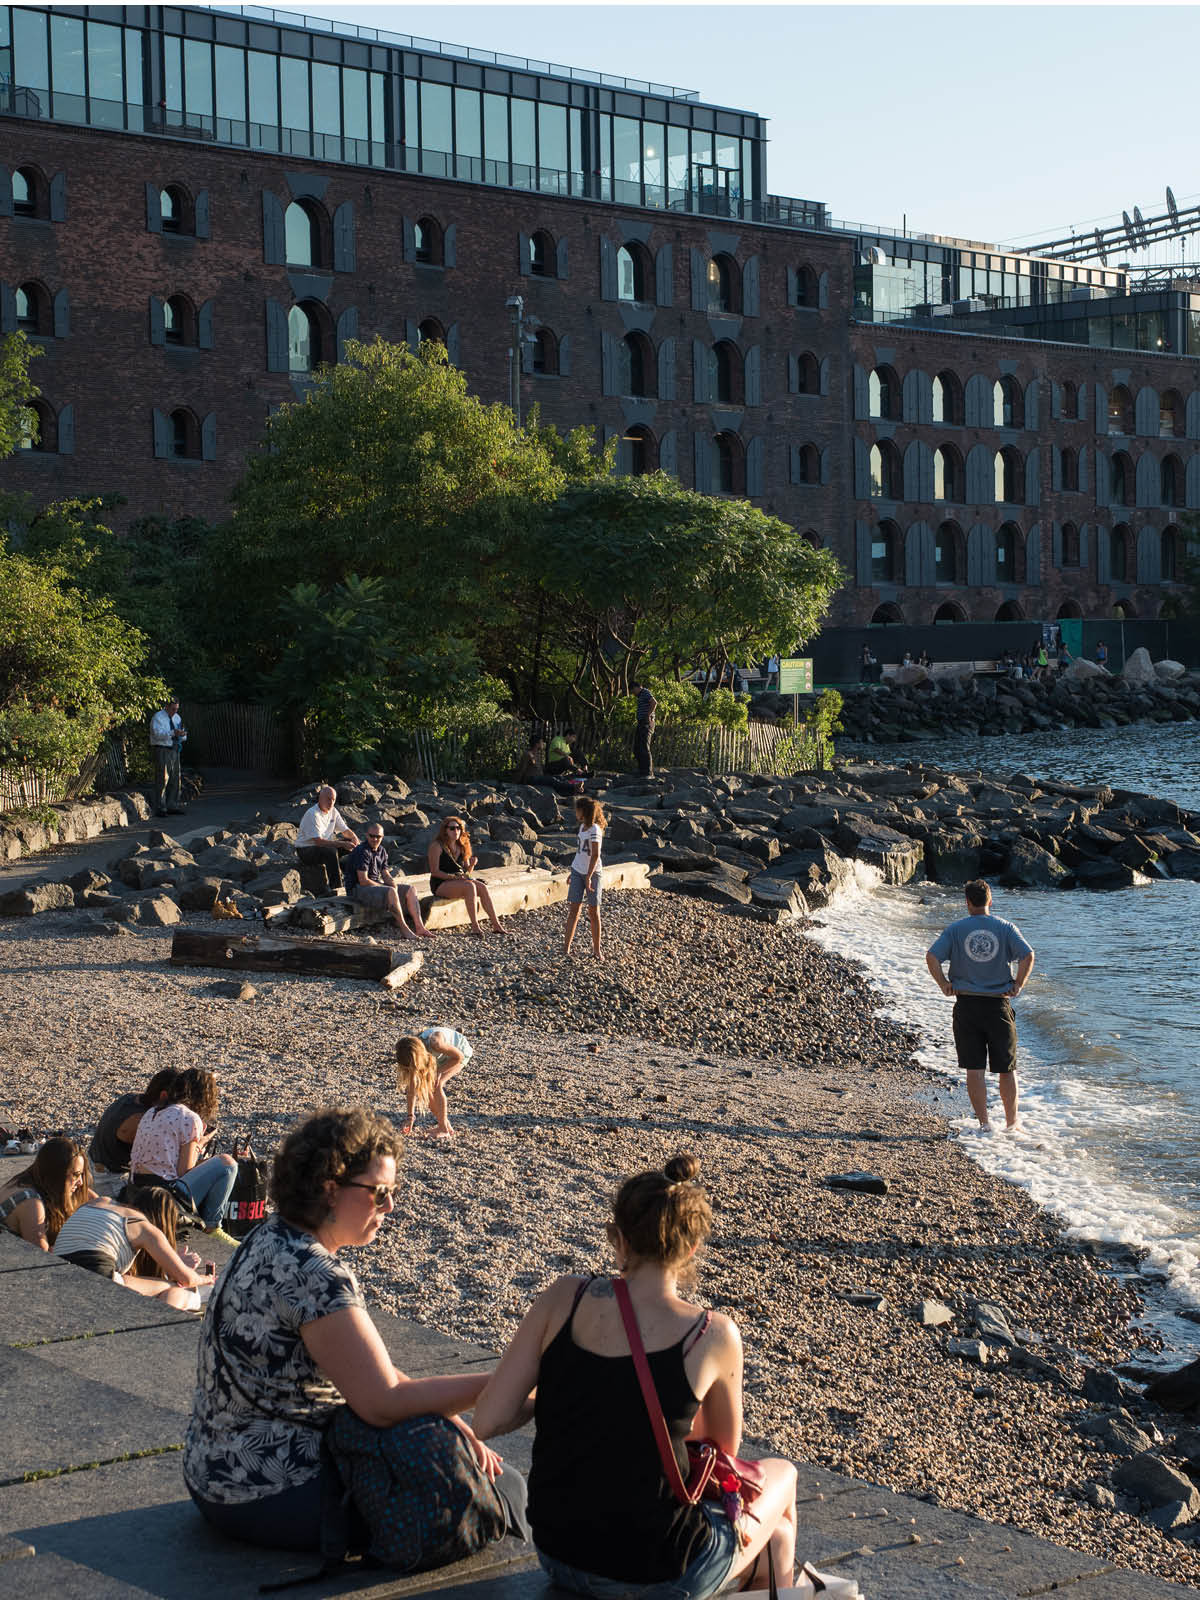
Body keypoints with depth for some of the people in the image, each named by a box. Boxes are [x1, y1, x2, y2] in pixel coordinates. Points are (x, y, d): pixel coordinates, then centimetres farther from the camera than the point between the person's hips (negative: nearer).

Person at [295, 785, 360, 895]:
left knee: (351, 843, -4)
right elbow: (318, 841, -30)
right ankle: (333, 887, -32)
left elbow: (345, 830, 12)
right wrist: (342, 844, -34)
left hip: (324, 844, 8)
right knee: (331, 851, -36)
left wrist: (355, 838, -12)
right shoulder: (313, 814, -22)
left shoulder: (333, 811, 4)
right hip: (306, 850, -8)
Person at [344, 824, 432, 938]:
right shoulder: (362, 852, -17)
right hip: (358, 889, -9)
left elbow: (385, 874, 14)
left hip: (376, 885, 9)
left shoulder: (382, 851, 11)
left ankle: (419, 927, -13)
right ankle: (404, 929, -29)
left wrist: (393, 884, -10)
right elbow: (363, 881, -22)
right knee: (391, 892, -34)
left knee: (410, 889, 0)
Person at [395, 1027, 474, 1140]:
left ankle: (444, 1130, -17)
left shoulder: (435, 1043, -41)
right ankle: (446, 1124, 7)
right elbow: (412, 1087, -16)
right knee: (424, 1086, -9)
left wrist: (439, 1072, -23)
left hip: (461, 1051, -6)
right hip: (441, 1057, 6)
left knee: (436, 1085, -22)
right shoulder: (411, 1053, -21)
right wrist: (411, 1116, -17)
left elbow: (459, 1056, -26)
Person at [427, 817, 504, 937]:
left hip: (459, 882, 7)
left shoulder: (461, 847, 14)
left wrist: (471, 865, -6)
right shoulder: (436, 846, -7)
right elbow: (434, 871, -13)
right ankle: (475, 927, -36)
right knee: (470, 886, -33)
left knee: (483, 887, -21)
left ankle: (496, 925, -25)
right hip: (441, 885, -7)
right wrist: (454, 877, -21)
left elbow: (466, 871, 18)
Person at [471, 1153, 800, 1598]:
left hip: (558, 1557, 4)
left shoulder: (564, 1299, -9)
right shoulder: (713, 1335, -14)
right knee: (780, 1476, 28)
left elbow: (486, 1422, -9)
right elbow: (725, 1448, 3)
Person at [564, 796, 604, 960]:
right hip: (578, 872, 6)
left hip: (593, 873, -6)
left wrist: (589, 877, -27)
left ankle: (596, 949, 9)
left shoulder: (594, 829, -17)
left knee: (594, 912, 0)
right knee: (574, 909, 2)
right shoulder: (583, 826, 8)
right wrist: (574, 873, 19)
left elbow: (595, 855, -23)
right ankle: (566, 948, 2)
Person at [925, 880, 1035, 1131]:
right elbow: (1028, 955, -14)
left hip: (967, 1004, 0)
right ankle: (1012, 1123, 15)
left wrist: (944, 985, -2)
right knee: (1006, 1068, 10)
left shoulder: (955, 929, -1)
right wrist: (1018, 985, -4)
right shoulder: (1005, 928, -1)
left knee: (974, 1068, 6)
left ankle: (984, 1122, 5)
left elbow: (931, 957, -12)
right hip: (998, 1005, 0)